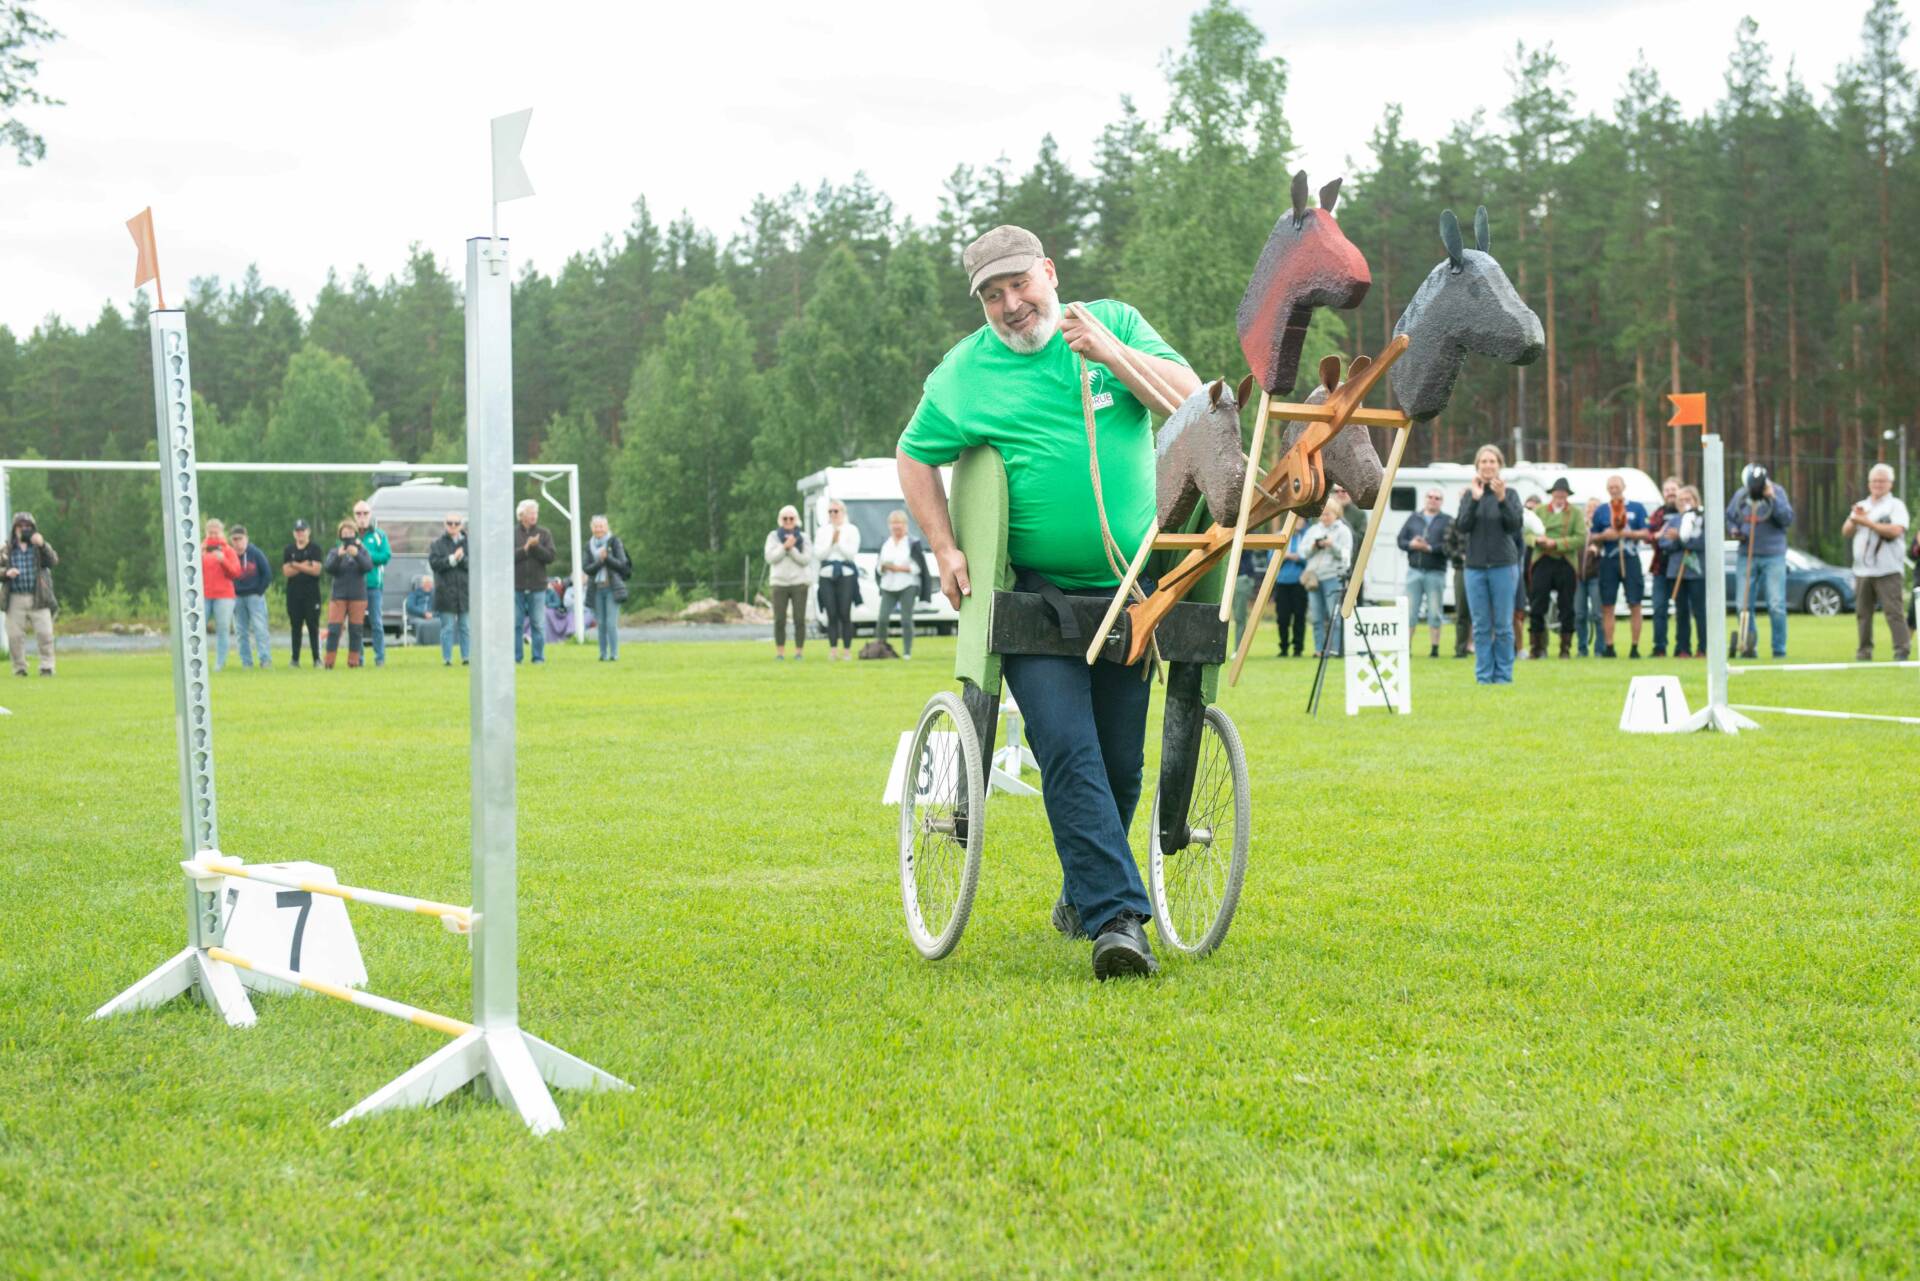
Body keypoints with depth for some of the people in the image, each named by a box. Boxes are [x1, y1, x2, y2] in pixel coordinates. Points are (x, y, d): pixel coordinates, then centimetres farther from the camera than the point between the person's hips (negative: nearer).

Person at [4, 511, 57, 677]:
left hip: (38, 599, -1)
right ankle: (19, 668, 10)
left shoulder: (41, 547, 8)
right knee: (15, 635, 0)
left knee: (45, 633, -9)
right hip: (16, 599, 1)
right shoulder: (7, 549, 11)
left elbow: (53, 561, -9)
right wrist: (6, 573, -12)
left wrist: (42, 545, -25)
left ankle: (47, 666, -3)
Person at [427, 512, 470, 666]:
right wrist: (452, 559, -16)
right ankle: (447, 658, 2)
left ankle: (466, 657, 9)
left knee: (465, 626, 4)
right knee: (447, 627, -1)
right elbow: (434, 562, -8)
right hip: (446, 592, -1)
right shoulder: (438, 544, 5)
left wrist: (462, 559, -17)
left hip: (466, 591, 1)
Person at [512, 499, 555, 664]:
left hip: (537, 586, 0)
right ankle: (516, 657, 8)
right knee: (516, 624, 2)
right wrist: (526, 548, -14)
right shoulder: (512, 533, 3)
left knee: (538, 624, 1)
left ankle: (539, 657, 6)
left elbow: (550, 557, -3)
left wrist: (535, 547, -15)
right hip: (516, 586, 0)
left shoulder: (544, 533, 6)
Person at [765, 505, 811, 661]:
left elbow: (806, 560, -2)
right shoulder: (774, 536, 9)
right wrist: (784, 546, -14)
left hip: (799, 582, 0)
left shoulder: (803, 537, 8)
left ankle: (799, 651, 1)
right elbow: (770, 558, -3)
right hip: (779, 582, 0)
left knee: (799, 619, -6)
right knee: (779, 620, -5)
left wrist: (791, 549, -13)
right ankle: (779, 651, 2)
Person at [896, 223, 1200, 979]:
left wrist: (1113, 355, -14)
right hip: (1031, 590, -2)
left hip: (1127, 585, 2)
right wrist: (946, 551, 1)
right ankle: (1117, 916, -21)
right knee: (1067, 748, -17)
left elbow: (1191, 398, -1)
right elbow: (915, 458, 11)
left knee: (1121, 759, 6)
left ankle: (1083, 893, 29)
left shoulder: (1113, 323, 6)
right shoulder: (964, 372, 2)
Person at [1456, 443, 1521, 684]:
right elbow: (1463, 526, -3)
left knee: (1503, 625, -1)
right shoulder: (1470, 495, 8)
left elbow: (1514, 525, -8)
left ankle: (1503, 675, 5)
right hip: (1475, 566, 2)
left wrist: (1502, 500, -21)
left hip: (1503, 565, -2)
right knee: (1481, 626, 2)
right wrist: (1475, 499, -15)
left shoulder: (1509, 494, 3)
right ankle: (1483, 676, 6)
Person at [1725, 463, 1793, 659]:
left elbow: (1788, 520, -14)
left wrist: (1772, 499, -21)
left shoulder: (1777, 492, -5)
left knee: (1776, 606, -5)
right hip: (1747, 556, 3)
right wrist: (1733, 530, -3)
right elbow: (1729, 517, 17)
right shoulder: (1740, 496, 4)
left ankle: (1779, 650, 3)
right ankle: (1748, 646, 14)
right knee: (1744, 605, 3)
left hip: (1773, 557, -3)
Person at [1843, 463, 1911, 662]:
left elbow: (1895, 531, -14)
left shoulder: (1896, 505, 3)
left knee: (1893, 611, -12)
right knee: (1863, 612, 5)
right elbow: (1846, 532, 13)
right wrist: (1854, 519, -7)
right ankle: (1865, 651, 10)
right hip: (1862, 570, 6)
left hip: (1887, 570, -6)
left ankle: (1902, 650, -14)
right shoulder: (1861, 506, 22)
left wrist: (1866, 521, -12)